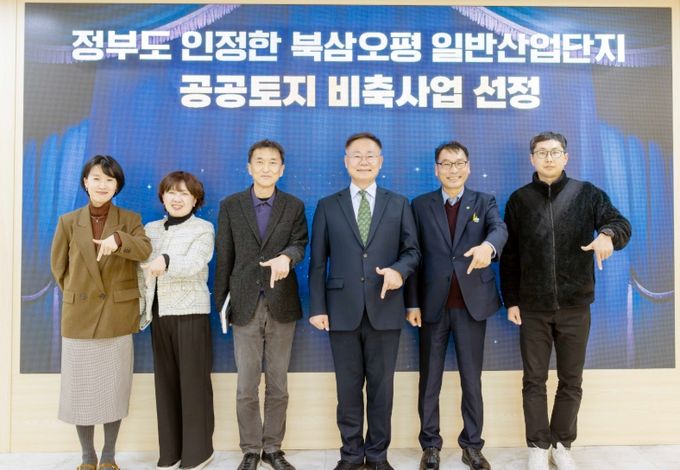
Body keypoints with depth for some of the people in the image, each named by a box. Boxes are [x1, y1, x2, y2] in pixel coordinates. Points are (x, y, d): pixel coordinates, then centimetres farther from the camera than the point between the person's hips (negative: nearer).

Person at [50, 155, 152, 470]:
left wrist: (118, 239, -36)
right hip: (79, 317, 1)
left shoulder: (130, 220, 1)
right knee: (81, 389, 7)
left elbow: (144, 250, -18)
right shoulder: (68, 222, 3)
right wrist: (78, 295, 9)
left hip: (118, 317, -1)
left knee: (114, 389, 6)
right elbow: (59, 267, 11)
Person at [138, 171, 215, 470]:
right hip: (159, 313, 5)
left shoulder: (203, 229, -1)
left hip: (190, 312, -5)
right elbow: (142, 270, 13)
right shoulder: (150, 229, 14)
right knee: (165, 380, 9)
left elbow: (193, 264, -18)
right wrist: (141, 306, 6)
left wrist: (166, 262, -37)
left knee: (193, 380, -1)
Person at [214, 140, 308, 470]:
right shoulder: (231, 205, 3)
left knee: (278, 385, 11)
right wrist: (221, 303, 2)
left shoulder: (294, 206, 5)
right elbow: (224, 258, 3)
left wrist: (286, 256, -32)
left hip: (282, 306, 1)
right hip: (245, 306, 0)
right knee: (246, 387, 6)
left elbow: (300, 244, -8)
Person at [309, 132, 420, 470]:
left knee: (382, 386, 9)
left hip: (385, 309, 0)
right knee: (348, 387, 9)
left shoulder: (399, 204, 9)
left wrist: (400, 270, -16)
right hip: (343, 310, 0)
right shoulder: (327, 206, 7)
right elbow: (318, 262, 3)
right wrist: (317, 308, -3)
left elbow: (412, 250, 6)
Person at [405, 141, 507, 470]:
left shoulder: (484, 202, 6)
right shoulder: (420, 205, 6)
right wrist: (412, 303, -3)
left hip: (472, 304, 0)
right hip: (433, 305, 0)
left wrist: (488, 245, -40)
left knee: (472, 380, 10)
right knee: (429, 380, 8)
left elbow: (499, 228, -16)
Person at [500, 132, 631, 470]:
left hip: (575, 305, 1)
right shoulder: (519, 200, 2)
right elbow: (509, 256, 3)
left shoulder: (586, 193, 2)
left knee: (571, 381, 11)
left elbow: (621, 223, -8)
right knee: (534, 380, 7)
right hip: (532, 307, 0)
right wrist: (511, 300, -1)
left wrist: (608, 234, -32)